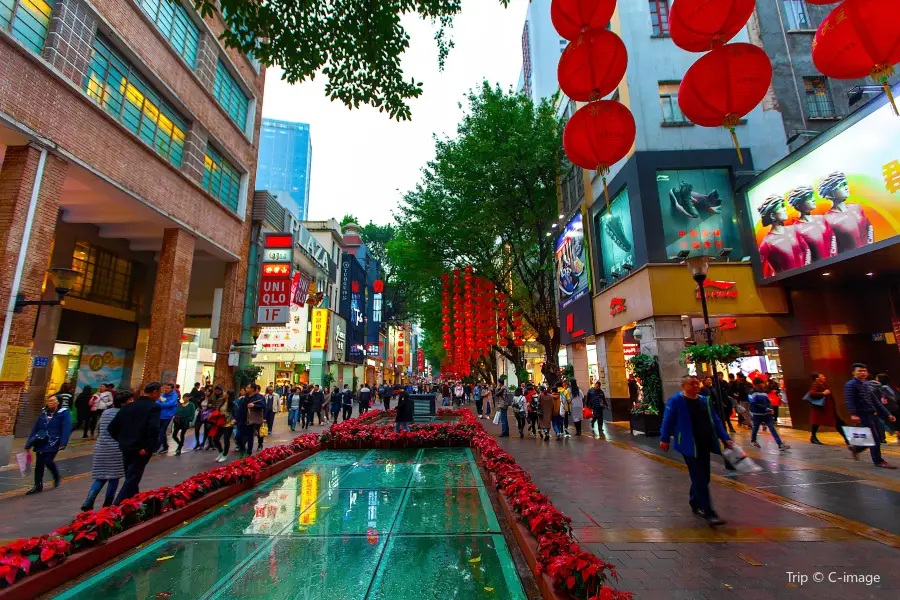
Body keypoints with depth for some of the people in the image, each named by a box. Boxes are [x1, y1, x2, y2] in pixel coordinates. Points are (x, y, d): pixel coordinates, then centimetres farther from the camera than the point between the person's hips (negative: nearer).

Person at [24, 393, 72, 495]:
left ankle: (56, 477, 18)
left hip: (53, 443, -6)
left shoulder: (64, 413, -6)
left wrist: (63, 443, -25)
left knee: (48, 461, -10)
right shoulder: (43, 412, 12)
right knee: (39, 464, 6)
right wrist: (29, 444, 13)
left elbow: (66, 429, -15)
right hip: (41, 442, 6)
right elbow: (35, 428, 16)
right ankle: (38, 486, 19)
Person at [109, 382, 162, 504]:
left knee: (131, 479, 21)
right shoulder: (154, 407, -13)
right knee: (131, 481, 2)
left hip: (126, 448, 7)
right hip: (140, 450, -7)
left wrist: (122, 440, 16)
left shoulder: (128, 406, 7)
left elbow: (112, 427, 7)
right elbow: (154, 429, -27)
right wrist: (148, 448, -17)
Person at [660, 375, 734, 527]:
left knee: (702, 478, 17)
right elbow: (668, 421, -10)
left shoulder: (704, 400, 9)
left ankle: (695, 504, 36)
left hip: (705, 446, 7)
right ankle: (709, 513, 3)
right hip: (689, 446, -7)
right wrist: (665, 439, -11)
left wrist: (725, 438, 5)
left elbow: (715, 421, 13)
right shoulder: (675, 401, -12)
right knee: (700, 479, -5)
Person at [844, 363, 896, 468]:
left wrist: (888, 414, 12)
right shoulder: (850, 385, -10)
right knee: (874, 438, -4)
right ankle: (878, 461, 9)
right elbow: (849, 400, -22)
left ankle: (855, 448, 27)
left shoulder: (867, 385, 17)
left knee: (880, 436, 12)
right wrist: (853, 414, -34)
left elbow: (876, 402, 19)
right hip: (863, 415, -8)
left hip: (873, 414, 8)